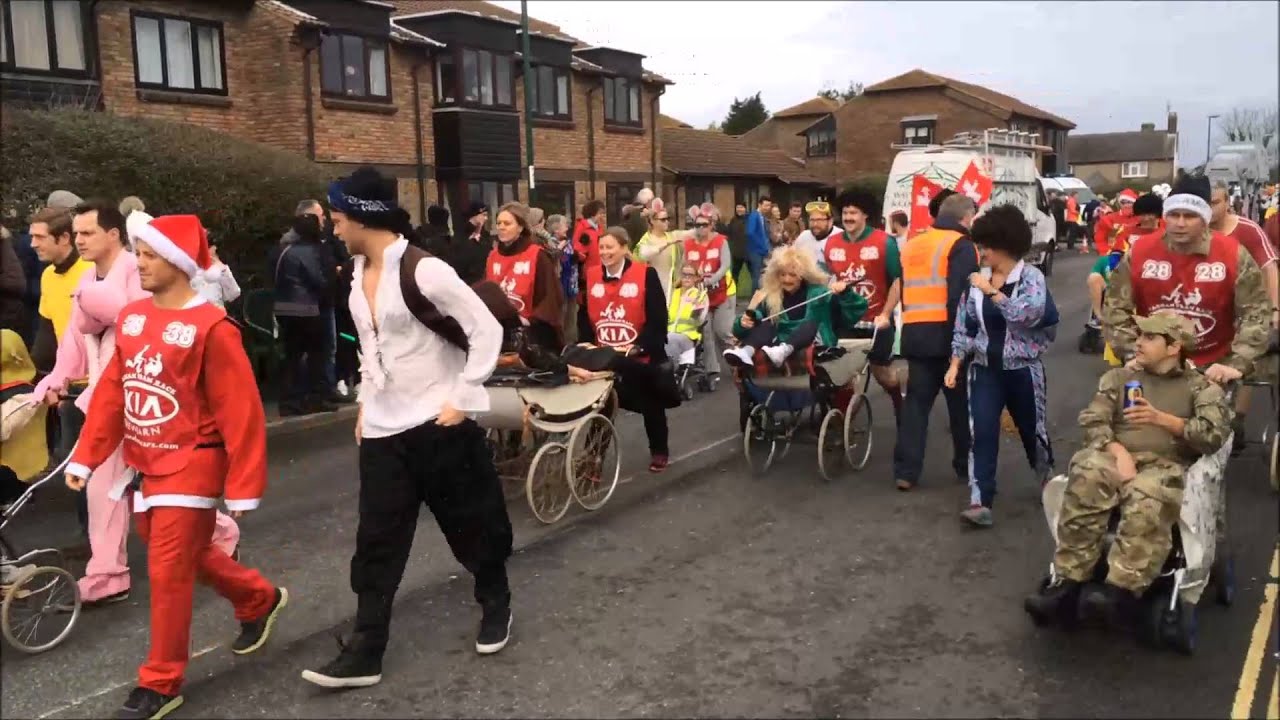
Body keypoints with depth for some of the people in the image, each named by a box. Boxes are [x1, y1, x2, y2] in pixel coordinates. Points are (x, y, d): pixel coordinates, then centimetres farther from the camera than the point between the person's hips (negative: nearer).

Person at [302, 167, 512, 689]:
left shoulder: (423, 271, -17)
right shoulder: (360, 274, 7)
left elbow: (487, 331, -16)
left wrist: (463, 399, -16)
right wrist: (366, 402, 14)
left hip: (439, 424, -7)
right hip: (383, 429, 7)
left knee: (472, 525, 10)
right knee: (376, 542, 6)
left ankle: (496, 606, 34)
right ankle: (365, 651, 14)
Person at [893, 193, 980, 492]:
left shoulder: (912, 245, 19)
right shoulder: (961, 245, -5)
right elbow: (960, 297, -16)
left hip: (914, 332, 6)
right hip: (947, 333, -6)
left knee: (916, 401, 6)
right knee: (961, 402, 8)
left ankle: (906, 471, 1)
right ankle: (967, 466, 20)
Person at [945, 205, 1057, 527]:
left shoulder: (1032, 277, -9)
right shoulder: (978, 279, 2)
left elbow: (1029, 314, -27)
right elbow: (965, 324, 5)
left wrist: (992, 291, -24)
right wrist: (956, 362, -3)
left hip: (1022, 369, -2)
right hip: (986, 369, 3)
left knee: (1032, 430, 14)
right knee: (982, 432, -10)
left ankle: (1049, 484, 41)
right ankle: (980, 501, -11)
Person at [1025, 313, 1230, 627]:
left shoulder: (1201, 387, 17)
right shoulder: (1119, 377, 24)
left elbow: (1215, 434, 1)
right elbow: (1091, 420, 9)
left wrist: (1162, 419, -8)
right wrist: (1119, 452, -9)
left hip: (1165, 465, -2)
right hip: (1116, 455, 2)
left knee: (1147, 501, -40)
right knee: (1085, 479, -35)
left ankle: (1121, 591, -42)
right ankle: (1067, 581, -34)